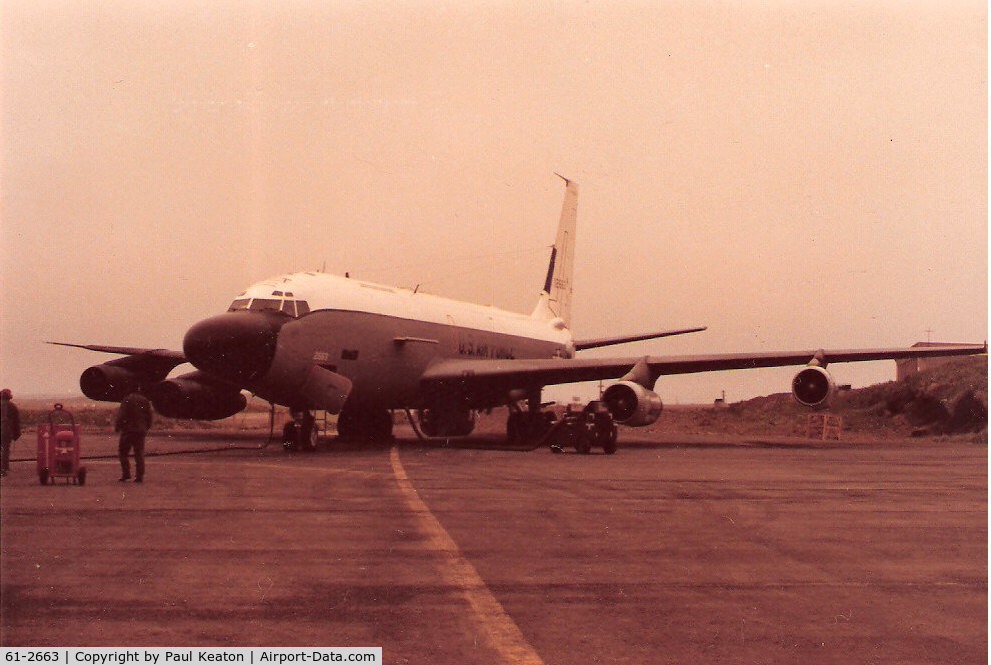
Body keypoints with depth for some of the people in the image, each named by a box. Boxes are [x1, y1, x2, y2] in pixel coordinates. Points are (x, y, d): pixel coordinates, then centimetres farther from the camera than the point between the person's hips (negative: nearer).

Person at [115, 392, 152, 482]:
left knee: (122, 453, 7)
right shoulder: (145, 401, 8)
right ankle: (139, 476, 2)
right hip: (141, 431, 4)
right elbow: (149, 416, 11)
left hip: (128, 430, -4)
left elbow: (121, 416, -11)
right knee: (139, 454, 6)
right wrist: (146, 428, 22)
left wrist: (117, 427, 0)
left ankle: (126, 473, -1)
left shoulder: (127, 400, -7)